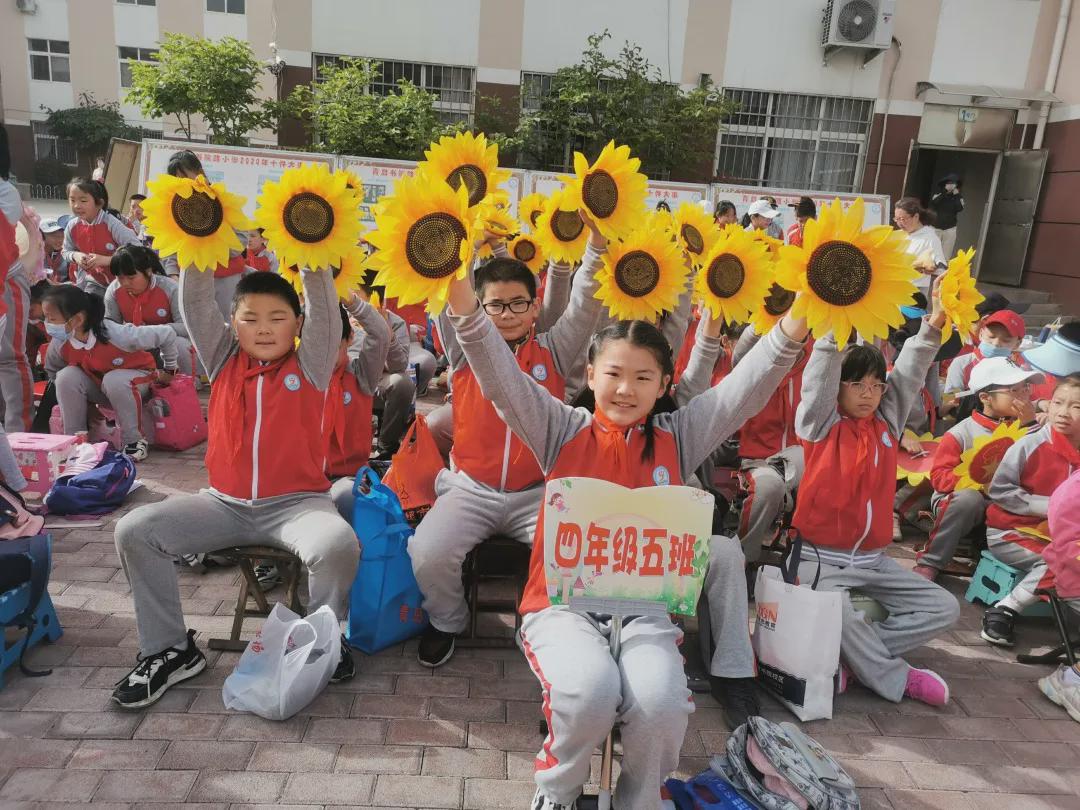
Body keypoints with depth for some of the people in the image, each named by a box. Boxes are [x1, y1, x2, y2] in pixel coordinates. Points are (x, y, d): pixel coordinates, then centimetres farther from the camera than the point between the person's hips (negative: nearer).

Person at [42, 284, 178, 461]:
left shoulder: (116, 334, -36)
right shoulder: (59, 344, -21)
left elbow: (167, 334, -28)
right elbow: (51, 372, 2)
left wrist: (169, 371, -14)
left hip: (136, 377, -4)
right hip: (96, 384, 4)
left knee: (114, 380, -38)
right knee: (66, 377, -25)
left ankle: (134, 440, -18)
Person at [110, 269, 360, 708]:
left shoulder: (310, 364, 2)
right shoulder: (224, 360, 10)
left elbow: (323, 305, -9)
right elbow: (196, 305, 0)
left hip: (296, 502, -3)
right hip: (224, 503, 4)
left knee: (338, 544, -33)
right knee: (134, 530, -10)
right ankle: (170, 648, 7)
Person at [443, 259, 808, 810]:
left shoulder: (679, 436, 9)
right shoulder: (562, 431, 5)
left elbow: (747, 386, 1)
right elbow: (501, 376, -5)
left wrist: (792, 328, -14)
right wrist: (465, 304, -20)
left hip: (647, 607, 2)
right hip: (562, 601, -1)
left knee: (661, 701, -26)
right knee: (588, 689, -30)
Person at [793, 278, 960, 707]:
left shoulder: (887, 423, 7)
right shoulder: (821, 424, -5)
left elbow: (909, 375, -3)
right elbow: (819, 378, -20)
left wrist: (933, 324, -18)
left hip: (873, 558, 6)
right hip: (821, 557, -6)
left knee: (944, 609, -1)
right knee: (838, 613, -31)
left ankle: (852, 655, -3)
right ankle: (895, 679, -3)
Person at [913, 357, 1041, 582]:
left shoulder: (1022, 426, 7)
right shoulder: (962, 432, -6)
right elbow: (939, 476, -10)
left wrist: (1030, 424, -8)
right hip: (955, 502, -3)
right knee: (969, 498, -37)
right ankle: (929, 563, -24)